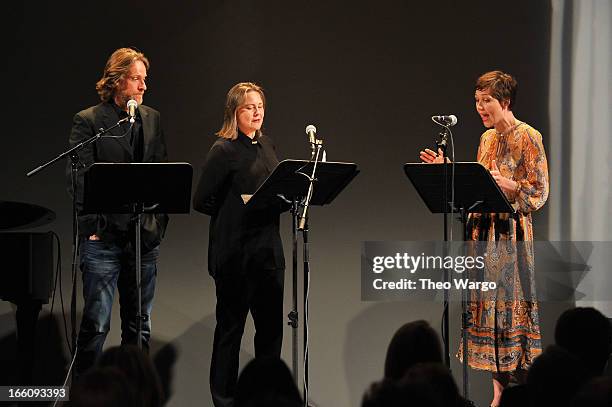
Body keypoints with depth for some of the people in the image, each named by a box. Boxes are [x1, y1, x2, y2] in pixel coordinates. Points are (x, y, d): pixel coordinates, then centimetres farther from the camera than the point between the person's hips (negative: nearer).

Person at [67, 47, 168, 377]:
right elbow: (78, 179, -8)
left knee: (140, 324, 11)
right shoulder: (88, 121, -4)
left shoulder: (152, 119, 12)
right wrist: (92, 227, -12)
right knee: (95, 323, -4)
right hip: (104, 238, -5)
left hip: (144, 237, 5)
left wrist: (159, 222, 5)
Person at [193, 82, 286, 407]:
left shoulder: (266, 146, 12)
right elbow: (202, 201, -11)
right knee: (231, 325, 3)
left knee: (271, 324, 10)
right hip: (234, 251, -7)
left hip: (267, 247, 7)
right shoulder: (224, 150, -9)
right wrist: (242, 205, -14)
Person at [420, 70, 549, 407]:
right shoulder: (487, 138, 15)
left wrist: (507, 184, -24)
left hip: (511, 231, -7)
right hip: (483, 229, 7)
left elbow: (539, 191, -10)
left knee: (510, 304, -7)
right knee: (487, 305, 5)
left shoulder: (528, 137, -7)